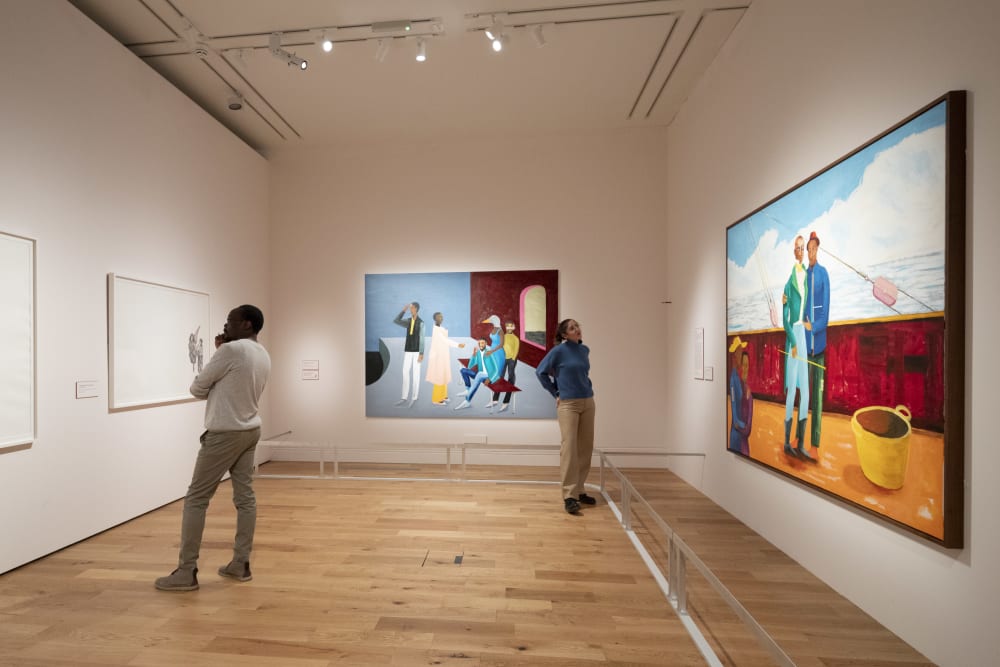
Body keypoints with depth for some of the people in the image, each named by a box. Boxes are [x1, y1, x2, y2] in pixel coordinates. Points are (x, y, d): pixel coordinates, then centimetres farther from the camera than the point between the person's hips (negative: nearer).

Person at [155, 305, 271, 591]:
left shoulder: (231, 350, -18)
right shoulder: (263, 356, 8)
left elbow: (198, 388, -7)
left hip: (225, 433, -8)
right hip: (250, 430, 8)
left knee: (196, 499, 4)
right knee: (245, 497, 10)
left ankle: (186, 572, 12)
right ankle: (241, 564, 18)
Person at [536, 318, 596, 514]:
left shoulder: (585, 350, 7)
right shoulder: (558, 351, -9)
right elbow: (540, 372, -2)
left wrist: (587, 389, 14)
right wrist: (555, 393, -1)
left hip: (588, 403, 6)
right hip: (568, 404, -6)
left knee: (585, 448, 8)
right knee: (569, 448, -9)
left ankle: (580, 490, 20)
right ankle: (569, 495, -4)